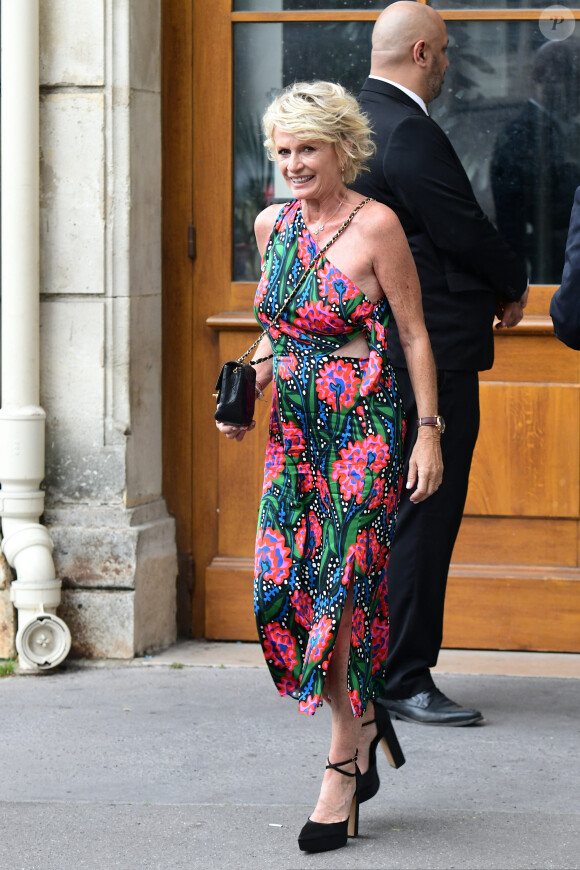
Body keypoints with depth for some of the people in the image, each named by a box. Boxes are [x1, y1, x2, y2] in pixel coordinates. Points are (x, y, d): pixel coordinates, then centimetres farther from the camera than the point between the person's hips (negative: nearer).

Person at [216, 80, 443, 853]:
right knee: (282, 586, -2)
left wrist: (429, 432, -9)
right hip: (296, 427, 6)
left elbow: (414, 334, -5)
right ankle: (364, 719, 20)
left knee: (345, 587, -7)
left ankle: (344, 763, 3)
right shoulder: (273, 225, 9)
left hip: (364, 427, -6)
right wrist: (247, 389, 3)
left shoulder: (376, 225, -9)